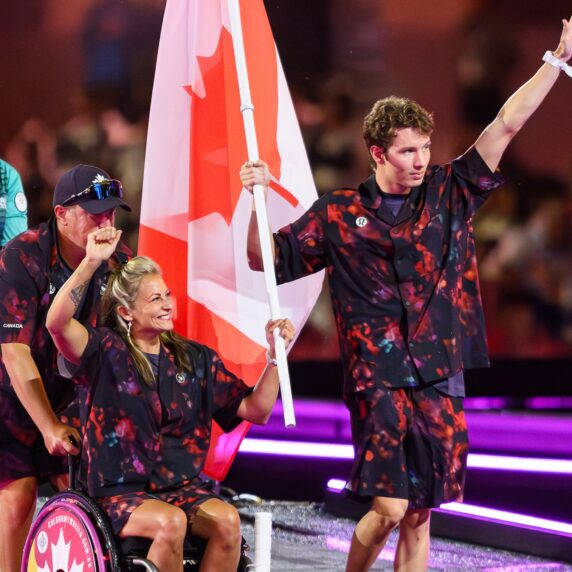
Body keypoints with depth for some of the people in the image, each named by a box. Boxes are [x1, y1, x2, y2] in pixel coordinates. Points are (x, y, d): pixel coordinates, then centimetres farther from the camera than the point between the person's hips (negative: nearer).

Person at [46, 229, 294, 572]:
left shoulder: (196, 360, 10)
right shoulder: (107, 352, -2)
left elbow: (256, 411, 8)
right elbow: (57, 323, -22)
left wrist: (275, 356, -5)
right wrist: (92, 262, -31)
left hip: (182, 488, 4)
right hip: (120, 492, -4)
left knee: (227, 520, -27)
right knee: (170, 522, -34)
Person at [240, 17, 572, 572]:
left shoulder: (449, 194, 9)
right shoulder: (339, 214, 3)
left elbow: (505, 125, 7)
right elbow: (268, 259, 7)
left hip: (440, 380, 3)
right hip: (378, 380, -3)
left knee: (419, 515, 6)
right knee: (389, 508, -14)